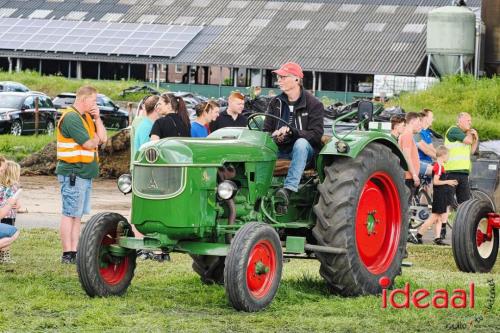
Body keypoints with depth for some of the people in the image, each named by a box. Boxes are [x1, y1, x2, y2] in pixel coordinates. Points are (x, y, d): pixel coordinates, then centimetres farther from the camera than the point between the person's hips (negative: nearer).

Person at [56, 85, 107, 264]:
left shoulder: (87, 117, 16)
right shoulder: (71, 117, -14)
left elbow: (103, 138, 11)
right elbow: (89, 144, -18)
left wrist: (97, 118, 2)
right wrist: (96, 139, 3)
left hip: (85, 174, 10)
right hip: (73, 173, -10)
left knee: (77, 215, 11)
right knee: (70, 214, -7)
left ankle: (74, 252, 14)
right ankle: (67, 254, -6)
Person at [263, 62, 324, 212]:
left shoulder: (313, 104, -3)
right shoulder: (276, 103, 11)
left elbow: (316, 135, -12)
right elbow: (266, 131, 11)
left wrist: (290, 131, -27)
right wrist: (276, 137, -14)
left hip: (303, 150, -4)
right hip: (280, 150, 4)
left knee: (301, 143, -39)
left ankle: (289, 189, -50)